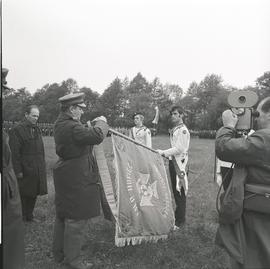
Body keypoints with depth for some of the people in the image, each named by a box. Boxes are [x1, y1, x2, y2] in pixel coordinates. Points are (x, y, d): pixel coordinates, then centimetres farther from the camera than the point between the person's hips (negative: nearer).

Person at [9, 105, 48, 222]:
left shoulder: (36, 129, 13)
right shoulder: (17, 130, -12)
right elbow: (14, 153, -15)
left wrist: (42, 165, 14)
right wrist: (18, 171, -17)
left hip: (37, 170, 7)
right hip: (25, 170, -7)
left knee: (33, 194, 16)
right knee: (23, 195, 5)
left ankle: (29, 216, 32)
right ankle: (21, 219, 22)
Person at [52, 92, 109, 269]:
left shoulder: (61, 124, 10)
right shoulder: (71, 127, -23)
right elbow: (97, 136, -30)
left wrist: (91, 126, 7)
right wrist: (101, 122, -12)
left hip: (65, 176, 11)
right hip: (76, 179, -11)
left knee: (63, 215, 21)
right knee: (76, 218, 4)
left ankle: (60, 254, 38)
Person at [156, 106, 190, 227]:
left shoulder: (183, 130, -14)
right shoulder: (174, 129, 14)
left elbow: (179, 149, -21)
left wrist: (164, 152, -20)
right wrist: (164, 153, 12)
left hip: (179, 163, -9)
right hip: (173, 161, 9)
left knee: (180, 191, 0)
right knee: (175, 190, 18)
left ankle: (180, 220, 13)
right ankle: (178, 213, 34)